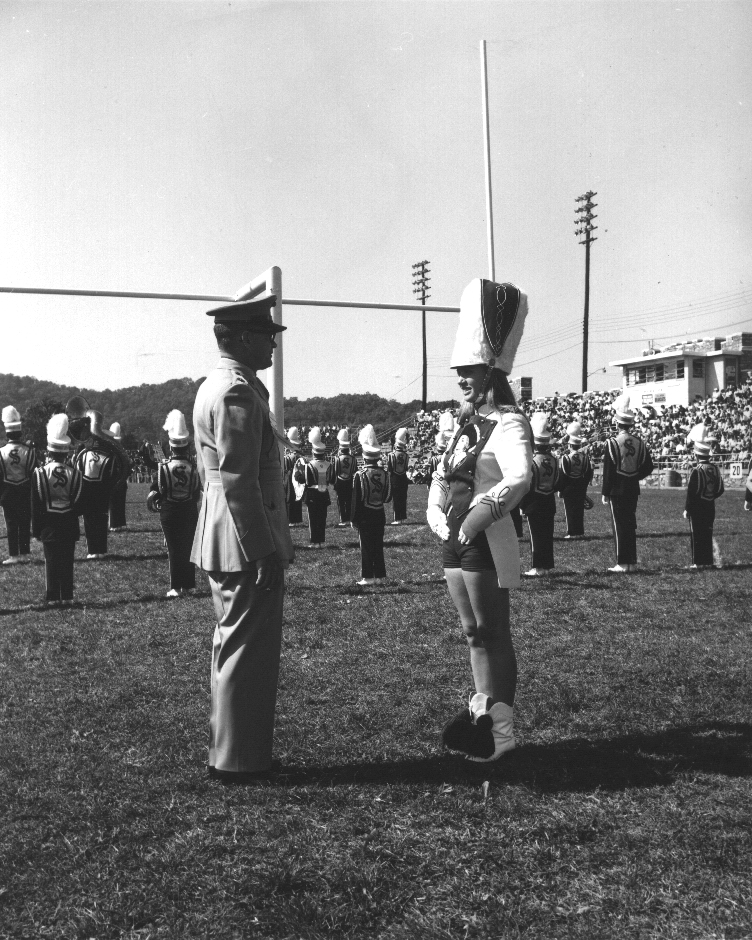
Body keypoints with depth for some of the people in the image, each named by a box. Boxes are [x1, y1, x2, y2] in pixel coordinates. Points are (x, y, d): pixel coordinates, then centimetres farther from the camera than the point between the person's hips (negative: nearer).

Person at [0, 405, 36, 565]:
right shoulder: (29, 450, -10)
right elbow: (34, 473, -5)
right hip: (26, 492, 1)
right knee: (25, 523, 10)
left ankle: (14, 555, 3)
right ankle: (24, 552, 17)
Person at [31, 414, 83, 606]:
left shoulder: (40, 473, -9)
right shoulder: (75, 474, -6)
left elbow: (35, 504, -6)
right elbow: (79, 502, -1)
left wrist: (36, 529, 2)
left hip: (49, 524, -1)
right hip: (69, 525, 1)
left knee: (51, 561, 5)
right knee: (67, 561, 7)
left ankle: (53, 597, 7)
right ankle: (67, 597, 9)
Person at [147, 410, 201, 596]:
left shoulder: (163, 468, -13)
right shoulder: (193, 468, -7)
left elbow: (154, 491, -9)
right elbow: (198, 492, 2)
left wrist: (154, 505, 10)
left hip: (169, 512, -2)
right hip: (190, 511, 2)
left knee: (174, 548, 3)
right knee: (188, 546, 12)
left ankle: (176, 587, 2)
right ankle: (188, 584, 17)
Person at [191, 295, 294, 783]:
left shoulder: (215, 385, 14)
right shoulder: (238, 391, -18)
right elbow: (239, 482, -23)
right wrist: (264, 552, -21)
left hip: (223, 539, 11)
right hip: (248, 540, -11)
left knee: (235, 645, 19)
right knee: (250, 649, -1)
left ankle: (230, 746, 31)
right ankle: (238, 759, 10)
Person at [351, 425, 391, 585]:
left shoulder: (360, 476, -12)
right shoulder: (384, 474, -1)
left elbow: (356, 500, -10)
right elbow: (388, 497, 6)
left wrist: (354, 519, -4)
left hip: (365, 516, -4)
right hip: (380, 515, 4)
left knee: (366, 546, 1)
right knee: (378, 545, 11)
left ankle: (368, 577, 2)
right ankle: (380, 576, 14)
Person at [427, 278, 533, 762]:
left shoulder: (508, 423, -12)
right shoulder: (469, 423, 14)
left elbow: (520, 478, -28)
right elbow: (442, 475, 18)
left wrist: (478, 517, -28)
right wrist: (439, 515, 2)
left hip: (486, 542, -9)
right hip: (456, 541, 9)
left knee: (494, 635, 0)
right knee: (474, 632, 16)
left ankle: (501, 727, 9)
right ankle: (482, 710, 27)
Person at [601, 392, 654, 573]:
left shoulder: (612, 443, -13)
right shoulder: (639, 442, 3)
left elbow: (608, 471, -12)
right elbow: (648, 467, 6)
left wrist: (605, 493, -6)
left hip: (617, 490, -5)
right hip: (633, 490, 5)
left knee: (619, 526, -1)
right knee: (631, 525, 12)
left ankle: (622, 564, 0)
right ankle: (632, 562, 16)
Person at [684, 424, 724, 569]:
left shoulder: (696, 471, -17)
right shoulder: (715, 469, 2)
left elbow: (691, 493, -16)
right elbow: (720, 490, 7)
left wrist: (687, 509, -9)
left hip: (697, 508, -6)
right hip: (710, 507, 6)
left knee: (696, 535, 0)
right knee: (708, 534, 12)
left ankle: (698, 562, 1)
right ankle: (708, 561, 17)